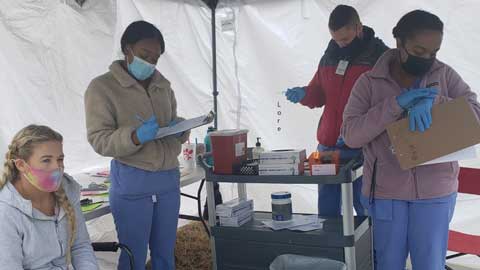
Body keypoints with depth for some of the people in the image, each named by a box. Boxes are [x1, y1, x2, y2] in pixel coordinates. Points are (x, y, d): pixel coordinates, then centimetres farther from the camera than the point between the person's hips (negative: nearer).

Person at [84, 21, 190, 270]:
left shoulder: (163, 86, 11)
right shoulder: (102, 87, -7)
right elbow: (99, 140, -11)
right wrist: (136, 137, -28)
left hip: (169, 177, 6)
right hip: (132, 181, -5)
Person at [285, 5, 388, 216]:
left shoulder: (380, 56, -7)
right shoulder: (329, 56, 11)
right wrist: (303, 95, -2)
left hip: (362, 148, -6)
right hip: (327, 147, 6)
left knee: (366, 212, 5)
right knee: (327, 212, 14)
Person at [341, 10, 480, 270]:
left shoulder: (445, 76, 3)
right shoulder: (369, 82, -2)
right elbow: (351, 135, -11)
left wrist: (433, 102, -21)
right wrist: (396, 103, -21)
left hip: (436, 191, 1)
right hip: (385, 190, -1)